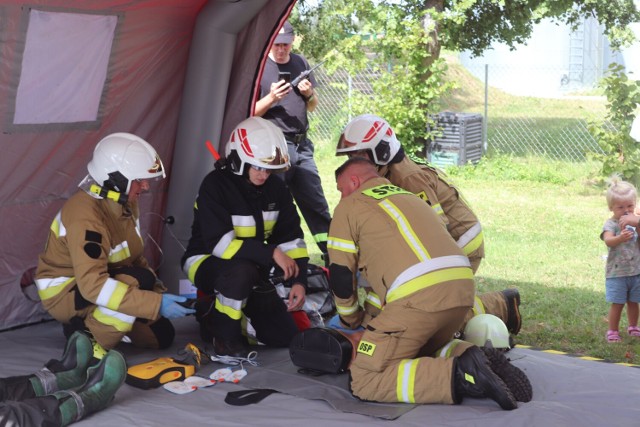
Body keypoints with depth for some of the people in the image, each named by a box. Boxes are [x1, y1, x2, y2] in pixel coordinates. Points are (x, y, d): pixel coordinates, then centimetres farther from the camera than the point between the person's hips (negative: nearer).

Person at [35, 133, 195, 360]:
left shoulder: (126, 205, -2)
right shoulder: (84, 216, -31)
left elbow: (135, 257, 9)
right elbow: (93, 286, -39)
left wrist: (158, 292, -8)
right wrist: (157, 304, -41)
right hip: (64, 292, -9)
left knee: (162, 335, 7)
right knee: (140, 280, -33)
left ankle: (91, 322, 16)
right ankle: (88, 339, -20)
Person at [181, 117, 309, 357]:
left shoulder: (275, 188, -4)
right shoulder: (215, 186, -23)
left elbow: (291, 238, -2)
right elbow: (220, 243, -31)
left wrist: (299, 281, -14)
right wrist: (271, 254, -34)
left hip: (250, 267, 7)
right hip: (206, 261, -6)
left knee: (284, 335, 1)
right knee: (242, 271, -41)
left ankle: (217, 313, 20)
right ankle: (224, 334, -17)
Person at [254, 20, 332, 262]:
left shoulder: (300, 63, 11)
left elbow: (312, 107, 18)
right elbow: (249, 113, -5)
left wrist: (310, 94, -5)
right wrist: (271, 99, -22)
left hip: (301, 145, 5)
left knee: (317, 204, 6)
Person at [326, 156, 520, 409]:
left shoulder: (349, 206, 12)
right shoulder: (408, 196, 33)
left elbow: (341, 274, 10)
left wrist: (351, 319, 30)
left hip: (420, 295, -8)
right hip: (463, 286, 8)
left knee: (365, 381, -2)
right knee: (419, 351, 32)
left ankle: (457, 377, -18)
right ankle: (466, 357, 2)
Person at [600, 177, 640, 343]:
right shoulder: (611, 224, -10)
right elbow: (608, 241, -29)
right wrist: (620, 238, -50)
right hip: (616, 273, -4)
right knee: (617, 303, -4)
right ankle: (612, 331, 8)